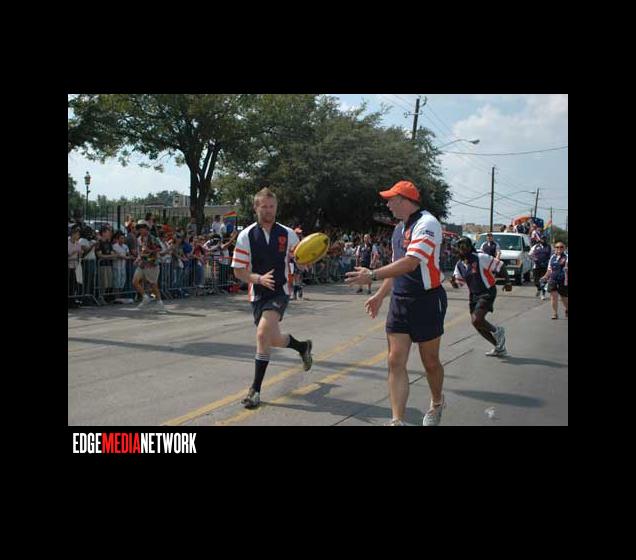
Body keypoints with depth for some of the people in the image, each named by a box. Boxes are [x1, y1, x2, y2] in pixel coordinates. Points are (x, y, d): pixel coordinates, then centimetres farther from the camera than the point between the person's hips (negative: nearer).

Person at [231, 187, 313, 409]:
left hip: (280, 292, -2)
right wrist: (259, 278, -21)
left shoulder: (288, 234, -1)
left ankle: (256, 388, -8)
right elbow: (238, 271, -3)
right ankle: (302, 346, 45)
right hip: (258, 294, 2)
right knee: (274, 340, 10)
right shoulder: (246, 236, -3)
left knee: (263, 334, -20)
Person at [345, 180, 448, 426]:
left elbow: (410, 263, -27)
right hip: (399, 301, 7)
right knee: (396, 361, -1)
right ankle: (397, 420, 2)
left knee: (430, 362, 9)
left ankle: (437, 404, 36)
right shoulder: (399, 229, 13)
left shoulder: (427, 223, -16)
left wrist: (372, 275, -29)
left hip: (427, 301, -7)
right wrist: (380, 295, 22)